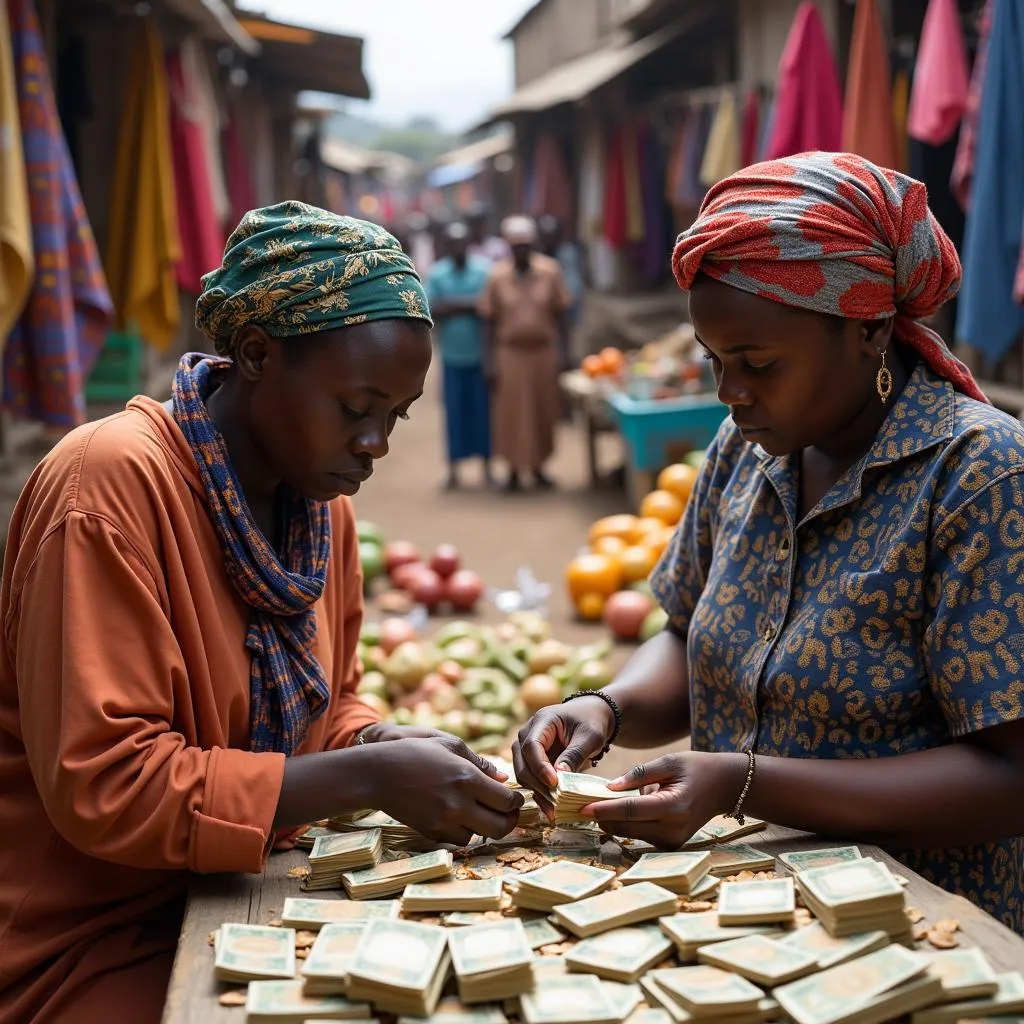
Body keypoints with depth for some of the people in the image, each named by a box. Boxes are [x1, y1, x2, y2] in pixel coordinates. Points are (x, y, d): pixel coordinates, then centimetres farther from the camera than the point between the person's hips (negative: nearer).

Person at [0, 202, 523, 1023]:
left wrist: (391, 743, -8)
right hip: (96, 947, -7)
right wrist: (371, 778, -25)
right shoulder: (112, 485, -21)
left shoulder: (321, 497, 3)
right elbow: (99, 785, -25)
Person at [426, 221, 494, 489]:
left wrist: (452, 305, -12)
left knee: (482, 409, 4)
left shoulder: (485, 270, -2)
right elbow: (431, 312, -4)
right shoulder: (436, 274, 2)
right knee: (455, 411, 3)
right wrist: (468, 306, -13)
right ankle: (453, 469, 10)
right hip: (452, 355, 1)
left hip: (480, 353, -1)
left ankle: (486, 467, 14)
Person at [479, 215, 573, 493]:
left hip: (543, 351, 1)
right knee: (511, 412, 1)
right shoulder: (497, 277, -3)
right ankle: (514, 470, 13)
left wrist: (562, 353, -1)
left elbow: (560, 315, 3)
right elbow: (491, 322, 1)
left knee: (543, 411, 6)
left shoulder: (550, 272, -1)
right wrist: (489, 362, -3)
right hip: (510, 352, -1)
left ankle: (538, 467, 20)